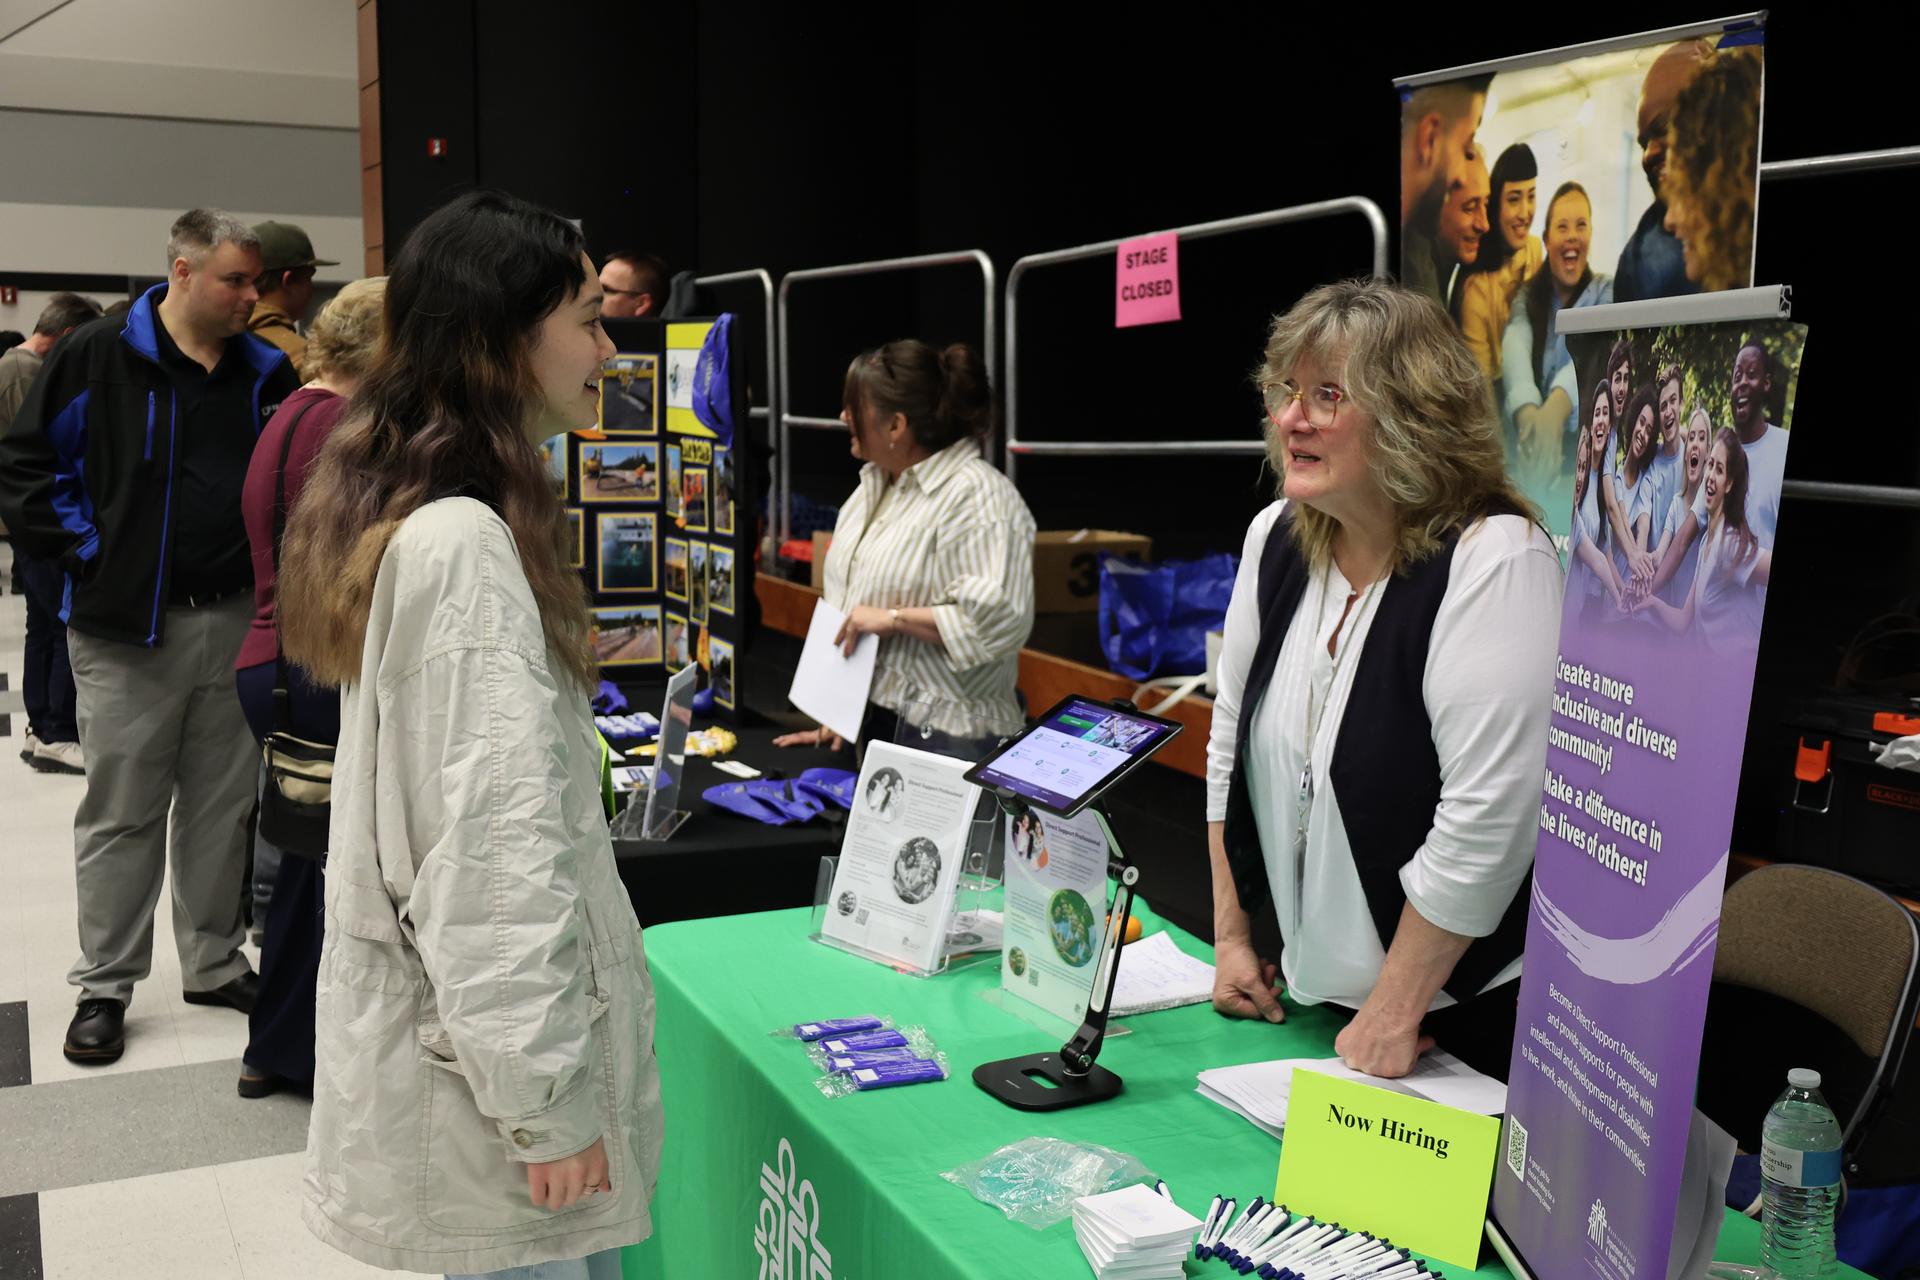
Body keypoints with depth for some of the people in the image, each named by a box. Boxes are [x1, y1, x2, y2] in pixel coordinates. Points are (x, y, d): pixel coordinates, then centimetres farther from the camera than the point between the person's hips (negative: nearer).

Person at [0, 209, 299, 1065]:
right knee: (121, 812, 5)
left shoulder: (264, 371, 5)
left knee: (223, 807, 12)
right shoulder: (97, 357, -7)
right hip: (127, 629, -4)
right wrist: (84, 550, -8)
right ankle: (104, 985, 18)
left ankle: (214, 965, 26)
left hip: (235, 621, 4)